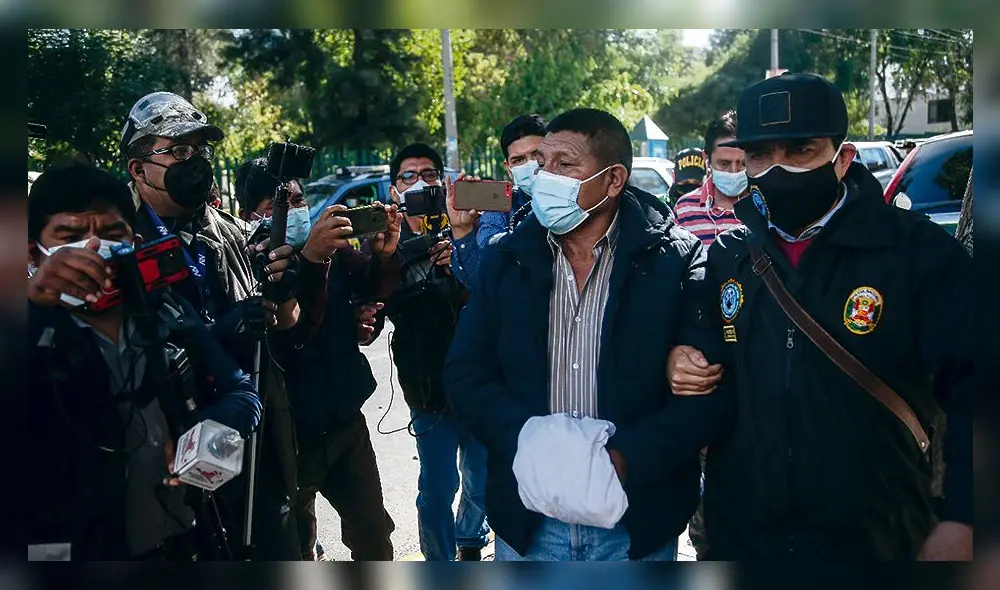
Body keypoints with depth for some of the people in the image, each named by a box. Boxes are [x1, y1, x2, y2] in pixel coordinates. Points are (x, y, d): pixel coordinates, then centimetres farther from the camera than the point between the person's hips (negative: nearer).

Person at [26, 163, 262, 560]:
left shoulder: (167, 311, 1)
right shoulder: (35, 331, -10)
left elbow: (242, 395, 3)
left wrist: (206, 432, -17)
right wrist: (31, 299, -40)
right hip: (72, 550, -3)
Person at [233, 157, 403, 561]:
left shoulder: (333, 244, 1)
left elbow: (373, 290, -7)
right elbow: (284, 331, -29)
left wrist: (384, 256, -27)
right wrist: (309, 260, -41)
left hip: (345, 418, 5)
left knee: (374, 535, 15)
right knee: (295, 547, 12)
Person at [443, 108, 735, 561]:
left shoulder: (676, 262, -7)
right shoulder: (506, 260, 2)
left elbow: (713, 388, -11)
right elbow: (466, 375, 0)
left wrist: (625, 459, -21)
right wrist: (527, 439, -16)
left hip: (638, 522, -2)